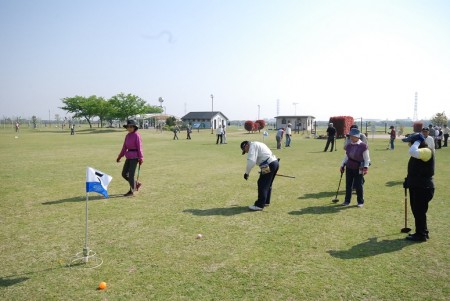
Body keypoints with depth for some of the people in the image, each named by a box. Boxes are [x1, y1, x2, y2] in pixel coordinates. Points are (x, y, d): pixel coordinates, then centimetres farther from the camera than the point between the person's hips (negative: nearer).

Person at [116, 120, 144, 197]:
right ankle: (136, 184, 27)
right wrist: (119, 157, 16)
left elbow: (139, 147, -14)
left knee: (131, 174, -4)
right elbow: (124, 147, 15)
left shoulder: (137, 135, -11)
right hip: (129, 157, 8)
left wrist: (141, 158, -18)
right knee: (124, 174, 8)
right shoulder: (127, 136, 11)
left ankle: (131, 192, 10)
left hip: (135, 157, -8)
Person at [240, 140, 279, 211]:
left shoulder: (253, 146, -5)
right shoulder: (257, 144, 25)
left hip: (269, 165, -10)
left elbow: (251, 161, -17)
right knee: (268, 184, 19)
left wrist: (247, 173, -10)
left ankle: (259, 205, -2)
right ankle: (266, 202, 30)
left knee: (262, 185, -5)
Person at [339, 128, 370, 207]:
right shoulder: (349, 146, 4)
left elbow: (366, 158, -8)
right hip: (349, 167, 5)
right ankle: (347, 201, 18)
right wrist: (342, 165, 11)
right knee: (348, 184, 7)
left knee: (359, 185, 1)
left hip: (359, 169, -4)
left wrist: (366, 167, -16)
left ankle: (360, 202, 16)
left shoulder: (363, 146, -11)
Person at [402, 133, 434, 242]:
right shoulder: (419, 152, 13)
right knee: (416, 210, 17)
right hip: (416, 186, 10)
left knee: (419, 211, -2)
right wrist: (408, 180, 22)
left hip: (423, 188, -10)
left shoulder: (426, 151, -19)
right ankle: (422, 232, 29)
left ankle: (421, 235, 10)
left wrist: (418, 141, -23)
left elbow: (412, 152, -40)